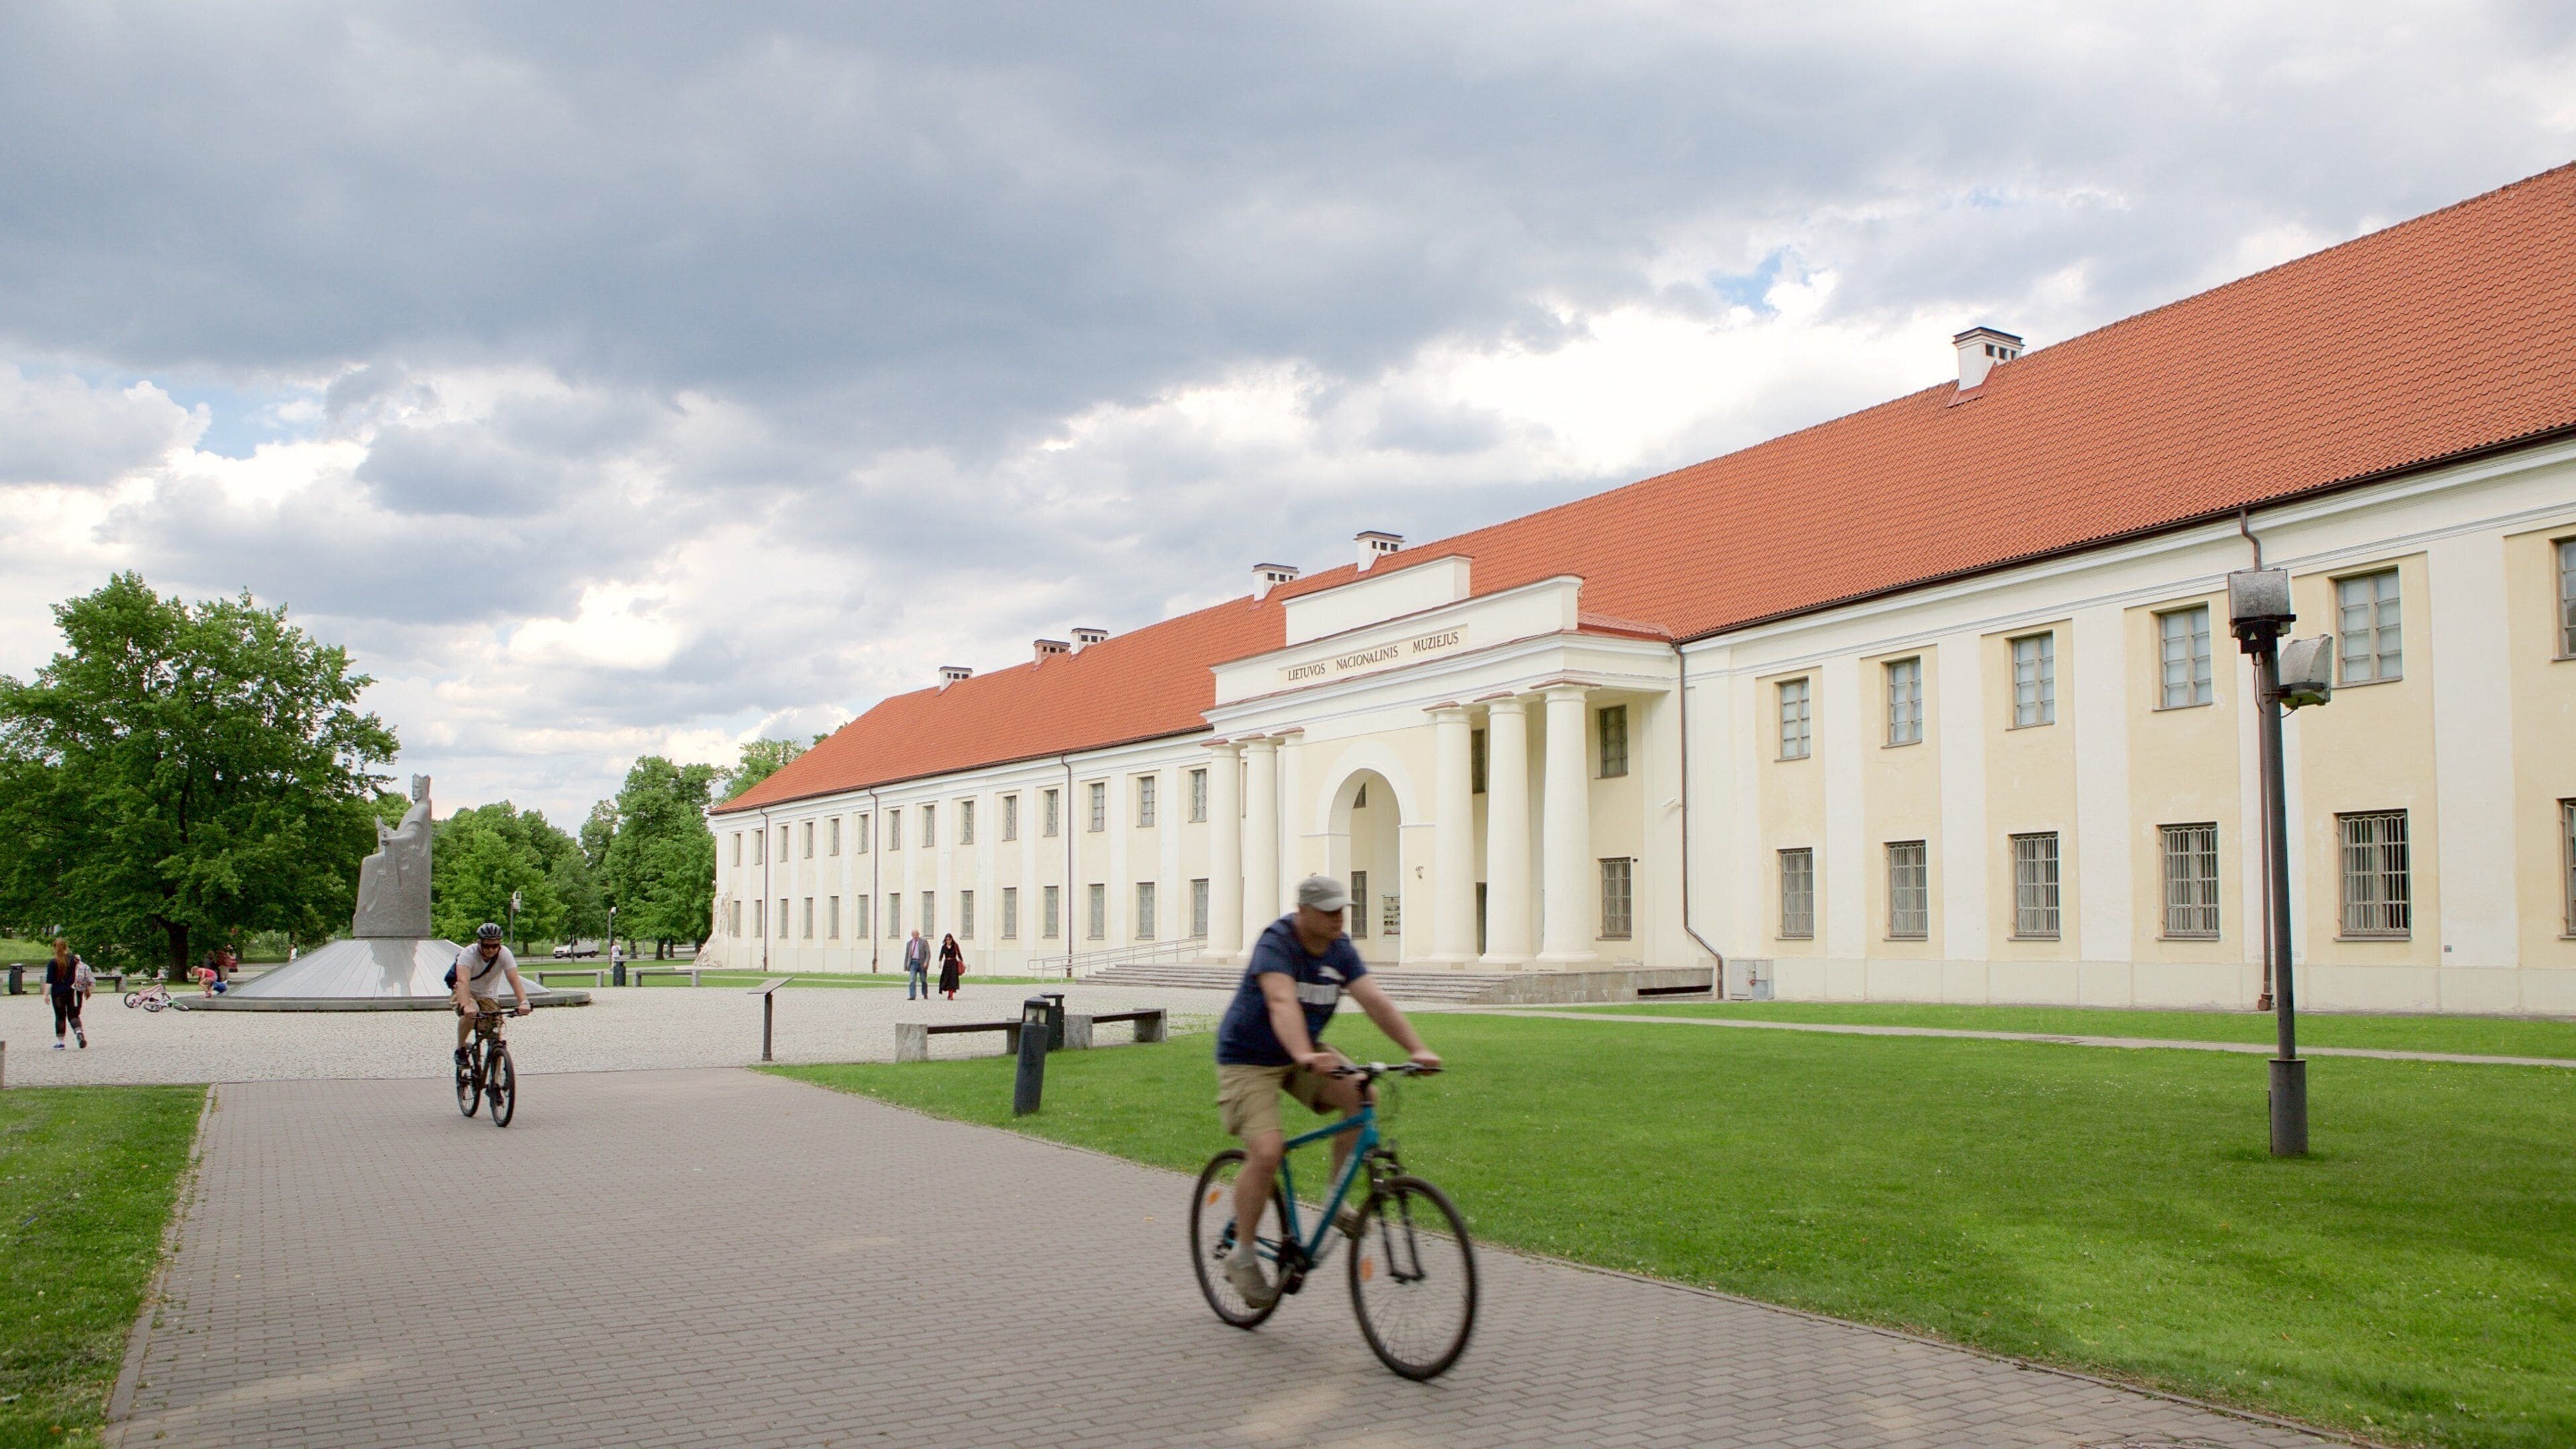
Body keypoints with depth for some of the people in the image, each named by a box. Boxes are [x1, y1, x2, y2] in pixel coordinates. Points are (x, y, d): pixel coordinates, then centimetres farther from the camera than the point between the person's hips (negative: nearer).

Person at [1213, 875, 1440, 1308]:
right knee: (1266, 1152, -21)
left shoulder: (1341, 950, -6)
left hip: (1303, 1055, 6)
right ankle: (1242, 1257, -2)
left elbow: (1375, 1002, -13)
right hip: (1249, 1059, -6)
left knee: (1363, 1096, -18)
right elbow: (1283, 1003, -41)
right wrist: (1305, 1055, -58)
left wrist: (1417, 1049, -27)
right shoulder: (1275, 944, -25)